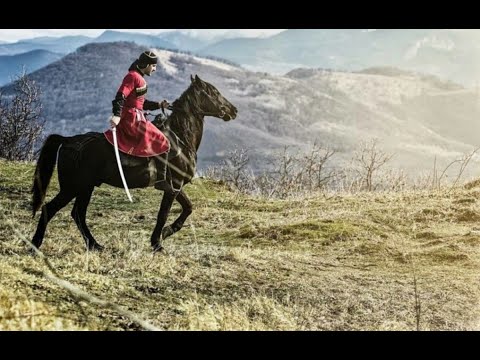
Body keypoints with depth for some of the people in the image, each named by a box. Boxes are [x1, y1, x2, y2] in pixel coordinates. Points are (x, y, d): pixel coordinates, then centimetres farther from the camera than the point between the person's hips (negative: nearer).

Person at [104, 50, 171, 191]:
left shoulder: (139, 78, 21)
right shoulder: (133, 76, -11)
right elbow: (120, 96, -23)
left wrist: (159, 105, 18)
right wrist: (117, 115, -35)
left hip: (134, 118, 10)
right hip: (133, 119, -10)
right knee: (163, 143, -10)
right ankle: (161, 180, -12)